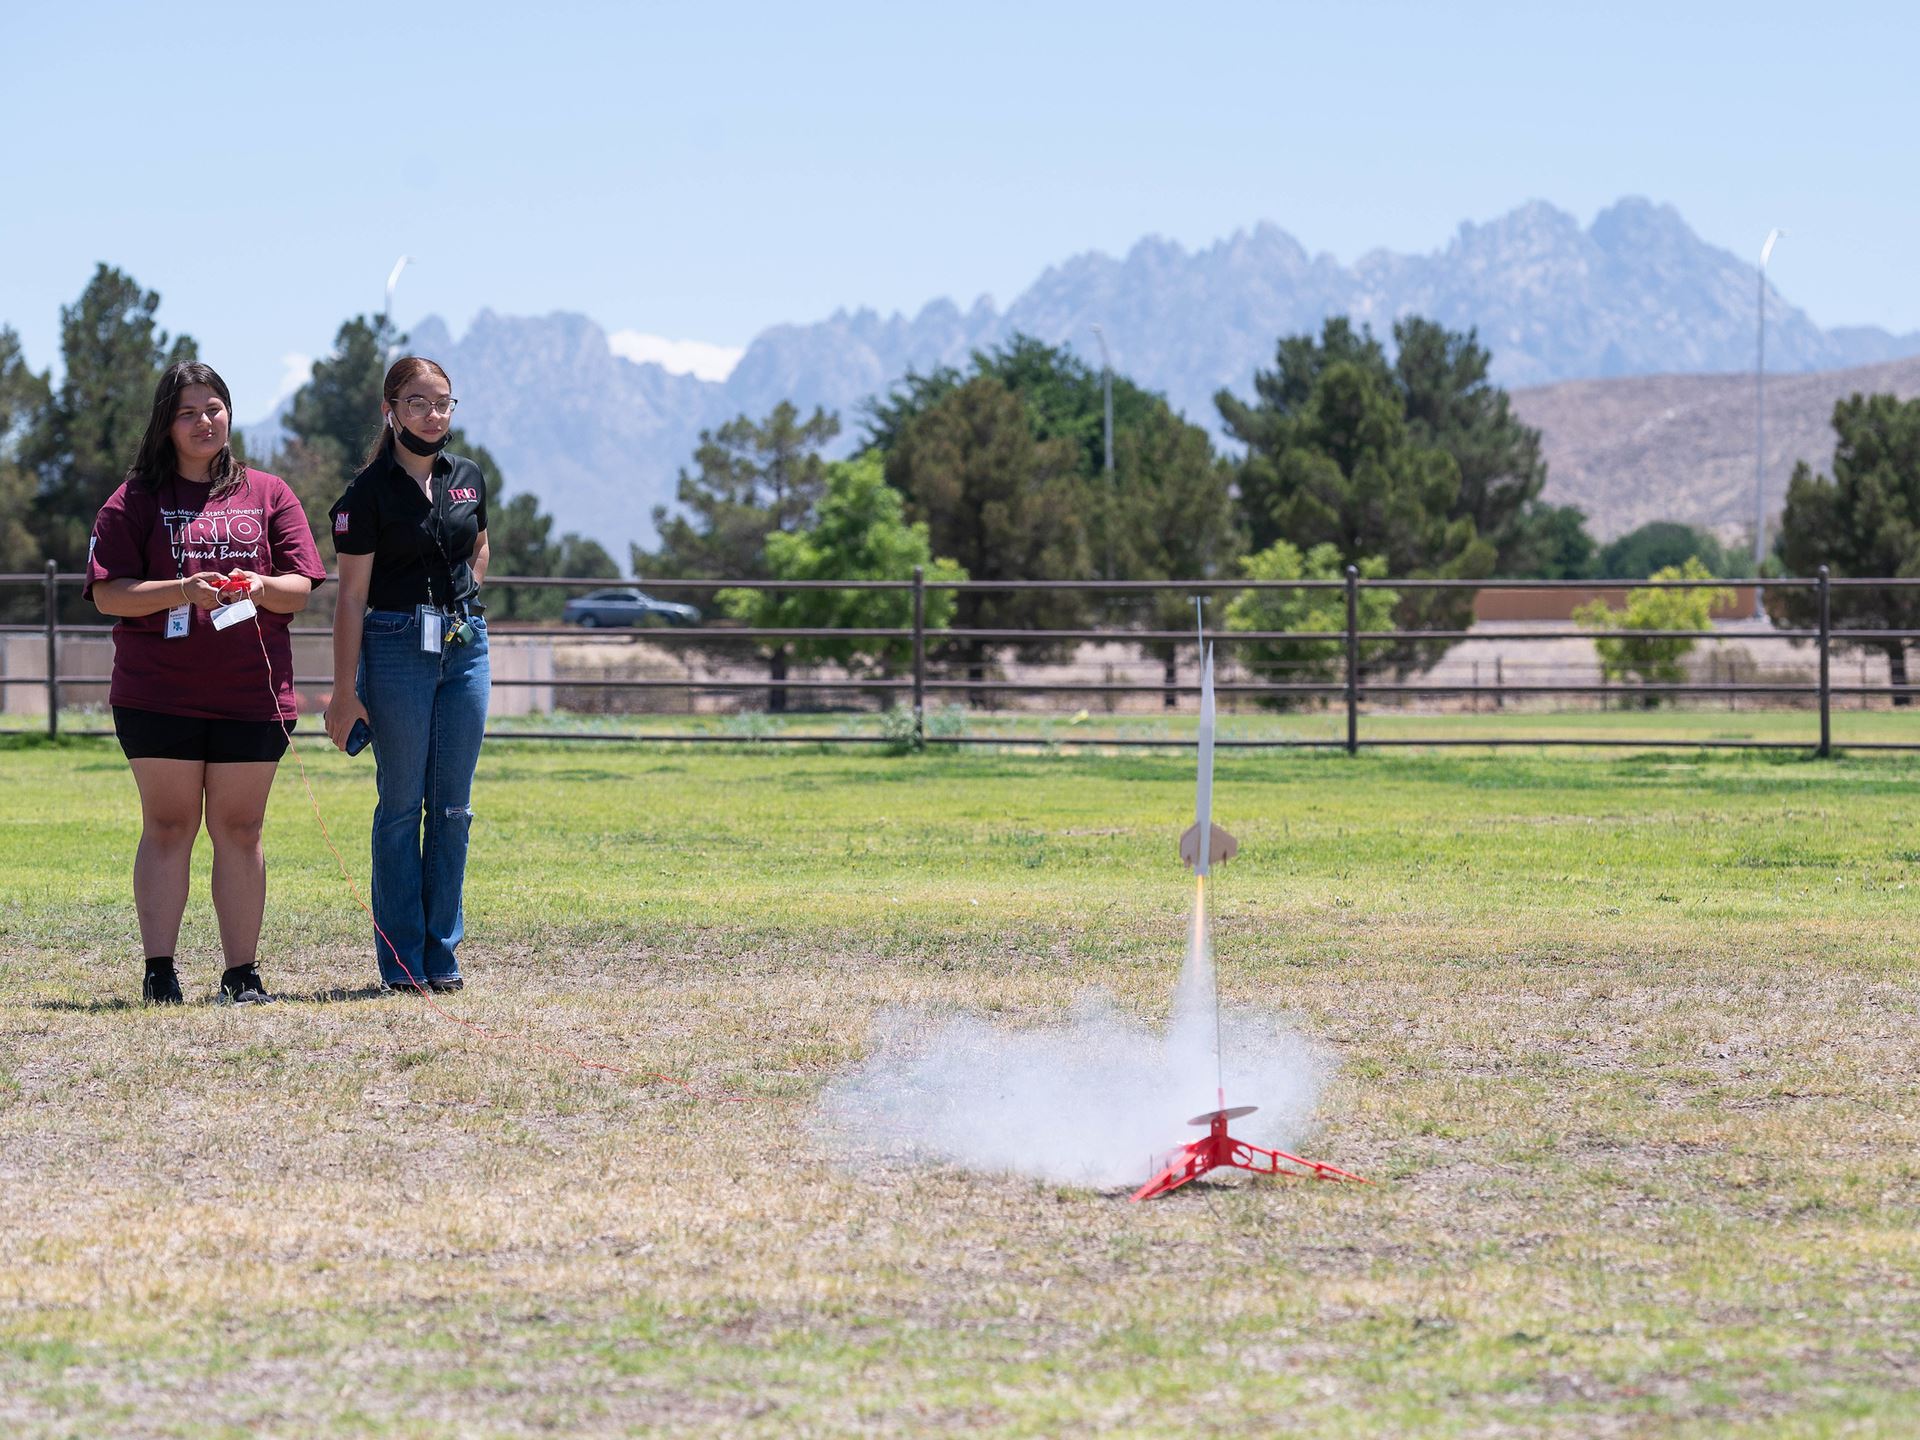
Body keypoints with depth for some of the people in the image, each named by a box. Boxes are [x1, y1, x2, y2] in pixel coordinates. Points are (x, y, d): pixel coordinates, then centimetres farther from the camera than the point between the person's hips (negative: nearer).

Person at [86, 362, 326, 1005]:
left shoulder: (268, 495, 11)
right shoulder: (137, 499, 5)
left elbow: (300, 588, 7)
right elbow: (108, 592, -2)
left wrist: (256, 587, -15)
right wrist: (181, 591, -17)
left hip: (251, 694, 1)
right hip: (159, 694, -1)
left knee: (239, 831, 4)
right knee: (168, 829, 0)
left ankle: (242, 971, 7)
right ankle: (159, 970, 2)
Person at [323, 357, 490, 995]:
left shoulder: (468, 479, 8)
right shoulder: (369, 492, -7)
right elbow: (351, 595, -8)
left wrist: (462, 605, 11)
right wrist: (344, 691, -11)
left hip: (465, 649, 5)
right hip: (396, 649, -5)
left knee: (453, 807, 6)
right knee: (401, 804, -1)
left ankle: (442, 953, 12)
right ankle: (401, 962, 3)